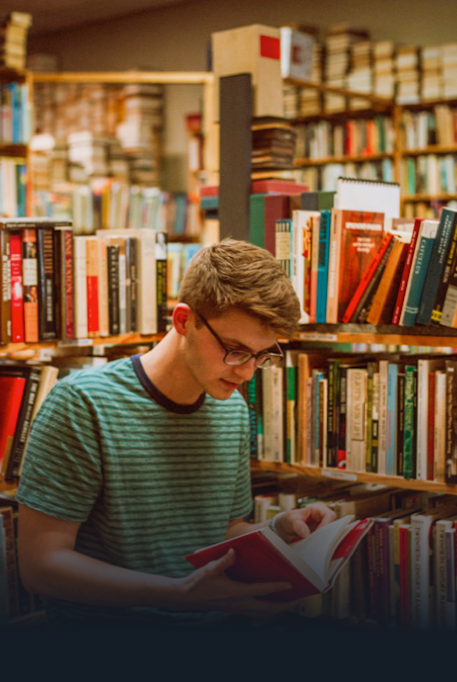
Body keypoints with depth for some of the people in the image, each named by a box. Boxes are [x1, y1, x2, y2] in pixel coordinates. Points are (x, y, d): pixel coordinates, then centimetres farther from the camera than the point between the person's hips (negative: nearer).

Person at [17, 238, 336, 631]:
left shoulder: (234, 411, 9)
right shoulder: (83, 404, -11)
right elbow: (41, 564, -14)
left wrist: (278, 531, -4)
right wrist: (181, 594, -24)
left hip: (214, 617, 5)